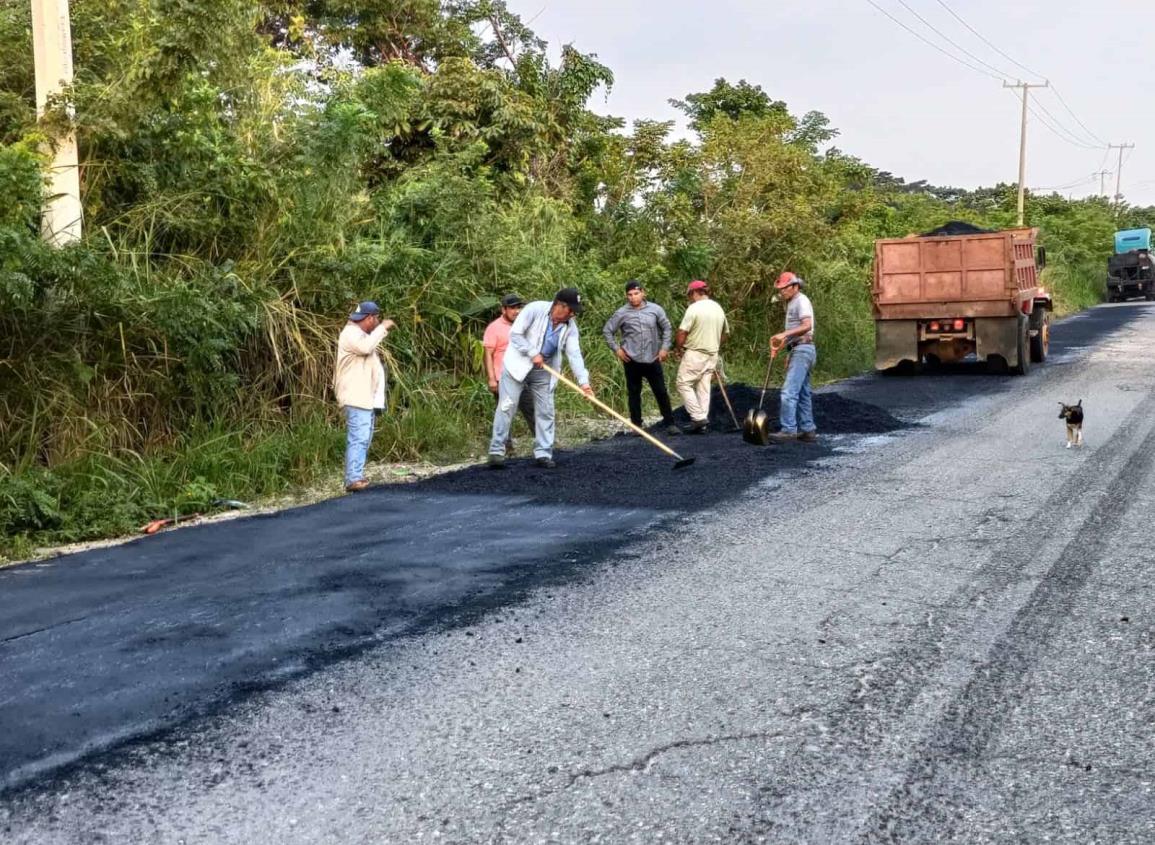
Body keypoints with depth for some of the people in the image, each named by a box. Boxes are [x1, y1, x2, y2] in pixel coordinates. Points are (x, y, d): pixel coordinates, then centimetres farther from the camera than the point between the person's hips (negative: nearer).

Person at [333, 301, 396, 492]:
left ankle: (356, 477, 15)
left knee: (363, 440, 11)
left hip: (367, 397, 11)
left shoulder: (361, 334, 24)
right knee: (358, 439, -18)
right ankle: (353, 479, -23)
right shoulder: (351, 333, -10)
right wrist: (382, 328, -19)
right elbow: (365, 347, -28)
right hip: (357, 397, -11)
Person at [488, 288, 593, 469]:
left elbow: (574, 354, -12)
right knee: (507, 406, -7)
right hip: (518, 365, -5)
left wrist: (583, 381, -22)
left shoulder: (570, 325, -7)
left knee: (546, 412, 3)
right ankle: (496, 451, -3)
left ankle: (543, 454, 10)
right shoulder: (534, 309, -20)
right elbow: (515, 334, -17)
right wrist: (533, 353, -22)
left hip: (543, 372, 5)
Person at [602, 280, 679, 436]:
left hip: (653, 359, 1)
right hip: (632, 360, 0)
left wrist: (664, 348, 2)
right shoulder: (622, 313, -3)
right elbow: (607, 331, 6)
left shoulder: (655, 310, 0)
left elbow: (667, 328, 10)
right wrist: (617, 349, 0)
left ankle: (669, 423, 9)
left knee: (661, 392, 2)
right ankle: (636, 425, 15)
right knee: (634, 394, 7)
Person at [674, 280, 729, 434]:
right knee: (704, 388, 10)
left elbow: (682, 332, -17)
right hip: (712, 355, 7)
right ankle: (702, 424, 10)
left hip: (694, 354, -7)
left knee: (684, 384, 2)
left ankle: (698, 417, -8)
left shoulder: (694, 308, -14)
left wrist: (678, 348, -1)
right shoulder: (718, 308, 10)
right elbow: (725, 333, 18)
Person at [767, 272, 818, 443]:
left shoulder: (801, 301, -9)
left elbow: (807, 326, -23)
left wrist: (784, 334, -31)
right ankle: (808, 430, 14)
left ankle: (788, 429, -19)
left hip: (803, 350, -11)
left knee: (789, 391, -16)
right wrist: (790, 354, 24)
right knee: (803, 392, 11)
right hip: (798, 350, 11)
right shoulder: (792, 303, 21)